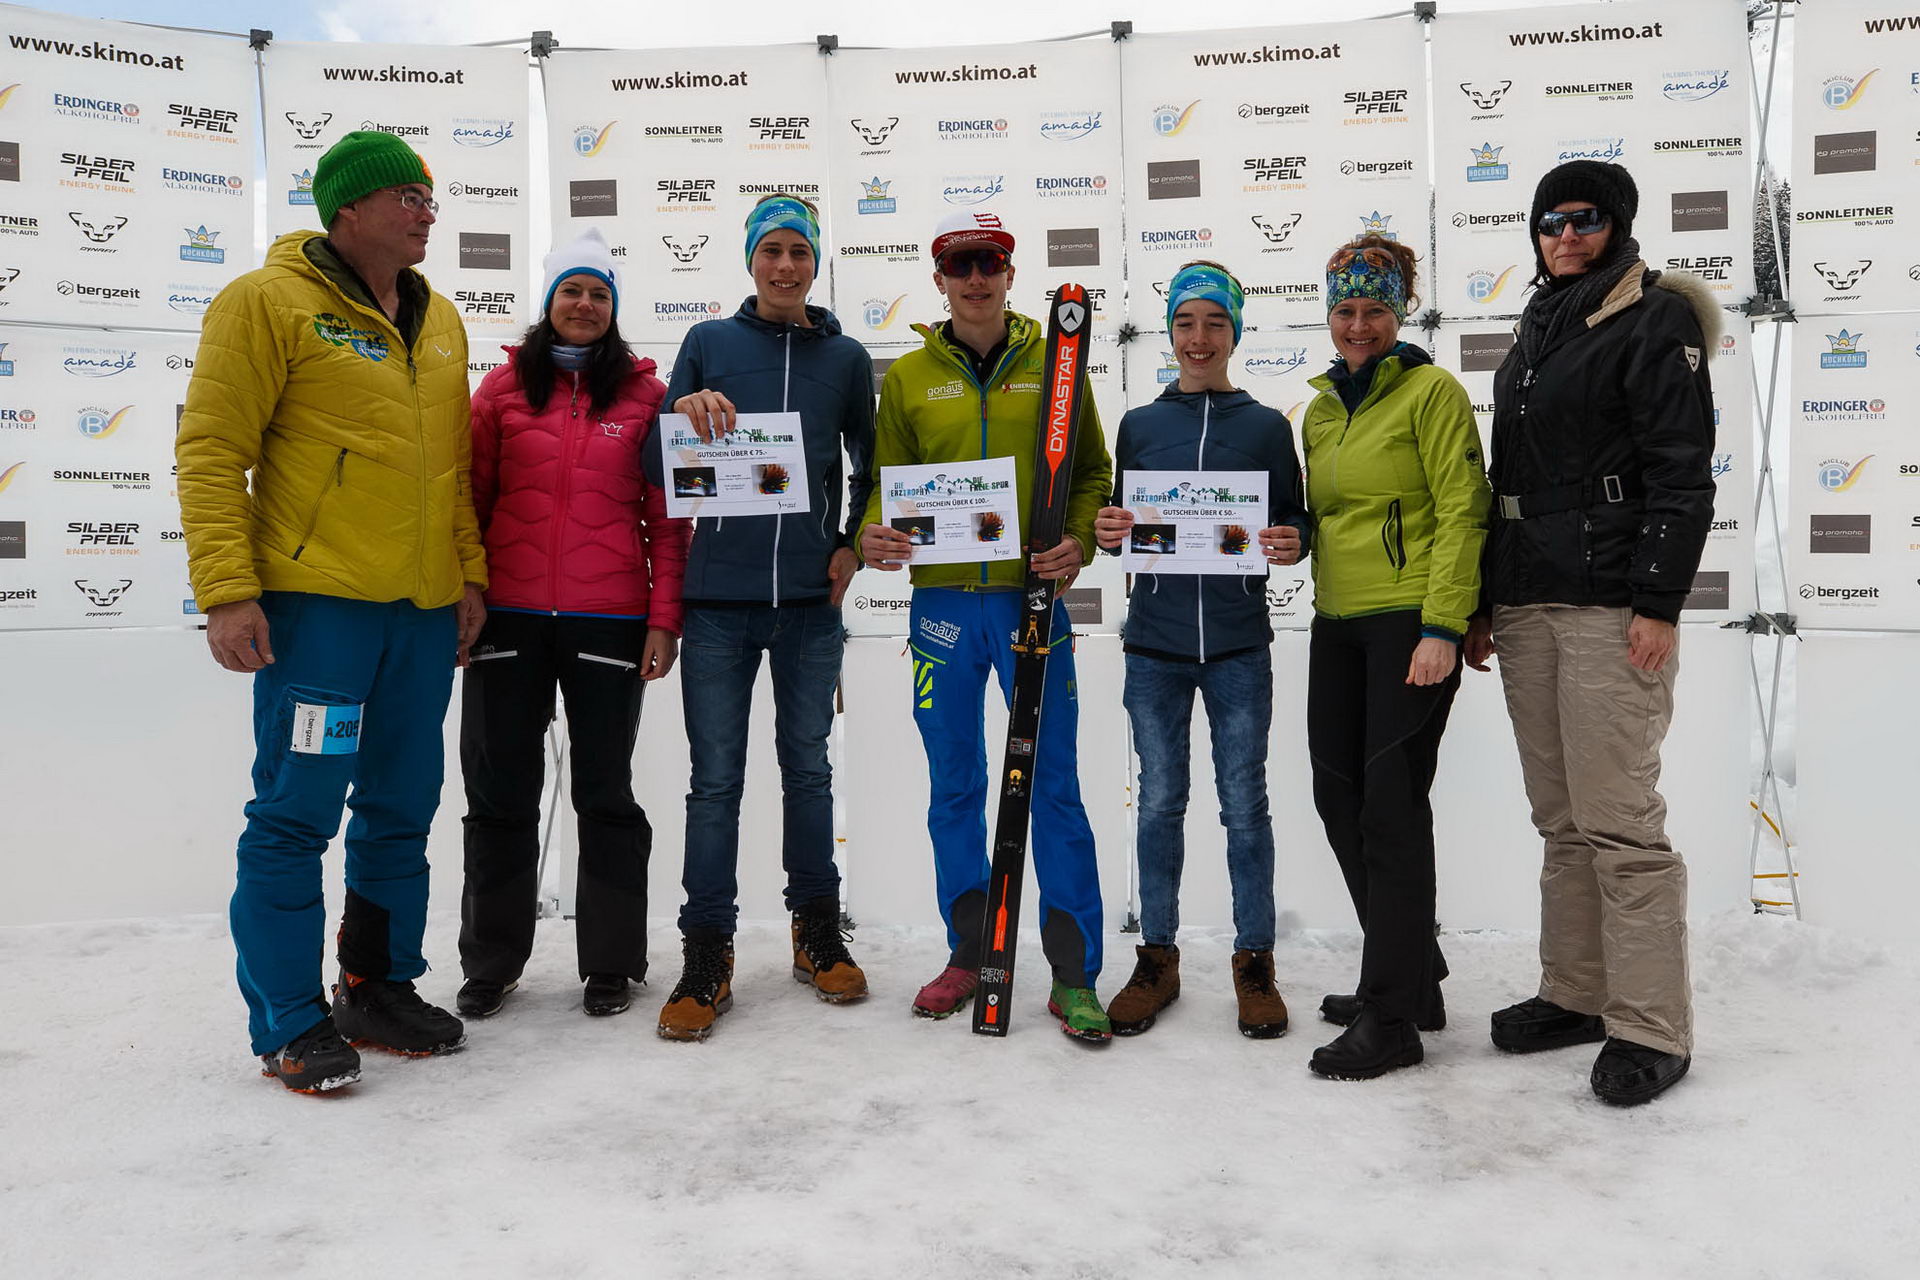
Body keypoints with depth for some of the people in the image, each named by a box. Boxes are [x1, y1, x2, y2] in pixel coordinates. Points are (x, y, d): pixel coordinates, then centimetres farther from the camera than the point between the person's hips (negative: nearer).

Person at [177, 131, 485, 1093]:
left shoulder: (440, 321, 16)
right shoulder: (267, 302, -4)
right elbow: (210, 452, -8)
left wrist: (470, 572, 13)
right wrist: (227, 590, -14)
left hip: (424, 609, 7)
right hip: (315, 604, -6)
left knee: (402, 808, 12)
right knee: (297, 812, -2)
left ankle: (380, 986, 27)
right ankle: (291, 1022, 10)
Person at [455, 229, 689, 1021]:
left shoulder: (644, 393, 4)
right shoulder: (504, 387, 6)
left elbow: (667, 516, 1)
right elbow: (469, 498, 7)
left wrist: (664, 619, -5)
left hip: (609, 621, -1)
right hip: (508, 619, 2)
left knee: (605, 792, 8)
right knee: (500, 793, 9)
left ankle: (611, 964, 20)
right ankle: (490, 963, 24)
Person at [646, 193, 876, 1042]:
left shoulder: (845, 358, 9)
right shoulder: (709, 343, 6)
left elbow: (870, 465, 20)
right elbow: (659, 467, 4)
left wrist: (852, 545, 7)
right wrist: (683, 411, -16)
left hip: (810, 598, 1)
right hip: (719, 596, -1)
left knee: (807, 766, 10)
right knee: (716, 779, 1)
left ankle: (818, 933, 23)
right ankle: (707, 955, 10)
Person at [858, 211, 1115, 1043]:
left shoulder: (1053, 365, 6)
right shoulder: (908, 377, 9)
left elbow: (1093, 471, 8)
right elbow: (886, 480, 9)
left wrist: (1079, 542, -10)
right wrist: (872, 534, -11)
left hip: (1031, 599, -1)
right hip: (941, 601, 2)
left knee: (1053, 784, -1)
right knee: (953, 785, 9)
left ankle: (1074, 974, 9)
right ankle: (970, 951, 25)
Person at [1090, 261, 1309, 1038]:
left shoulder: (1268, 426, 6)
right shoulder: (1138, 425, 9)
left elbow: (1294, 522, 8)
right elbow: (1120, 528, 12)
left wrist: (1292, 543, -14)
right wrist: (1106, 533, -10)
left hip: (1237, 645, -1)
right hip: (1154, 644, 1)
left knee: (1244, 804, 4)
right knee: (1159, 803, 7)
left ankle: (1254, 960, 17)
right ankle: (1156, 956, 20)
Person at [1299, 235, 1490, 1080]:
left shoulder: (1432, 391, -5)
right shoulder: (1320, 408, 16)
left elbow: (1462, 512, -12)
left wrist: (1443, 627, -18)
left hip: (1412, 623, -7)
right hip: (1338, 624, 8)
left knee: (1391, 804, -7)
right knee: (1339, 797, 10)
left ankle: (1391, 1018, 2)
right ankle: (1412, 975, 27)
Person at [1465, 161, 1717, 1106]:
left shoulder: (1653, 322, -2)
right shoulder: (1535, 334, 20)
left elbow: (1682, 476, -10)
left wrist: (1660, 603, -17)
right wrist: (1484, 601, 18)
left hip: (1611, 604, -7)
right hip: (1525, 605, 7)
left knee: (1619, 819, -7)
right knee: (1560, 818, 11)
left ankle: (1651, 1029, 3)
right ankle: (1576, 994, 21)